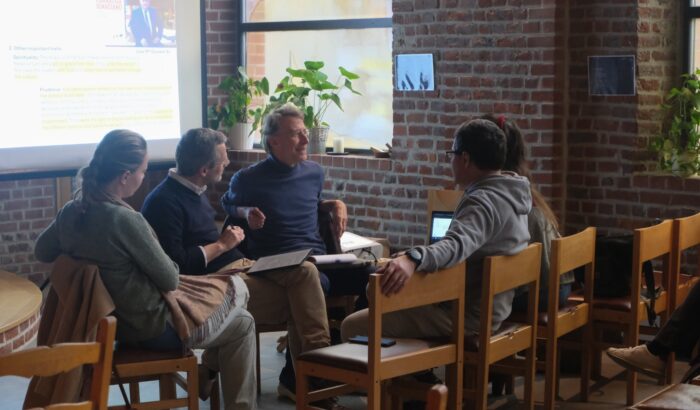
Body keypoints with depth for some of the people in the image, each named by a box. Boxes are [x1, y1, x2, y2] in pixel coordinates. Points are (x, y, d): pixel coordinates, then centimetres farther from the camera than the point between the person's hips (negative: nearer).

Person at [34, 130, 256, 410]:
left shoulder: (71, 211, -8)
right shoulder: (125, 220, -31)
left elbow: (42, 252, 13)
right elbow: (170, 281, -20)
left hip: (110, 321, 9)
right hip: (151, 326, -9)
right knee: (242, 324, 10)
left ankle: (207, 375, 41)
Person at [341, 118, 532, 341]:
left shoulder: (483, 201, -24)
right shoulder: (511, 195, 8)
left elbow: (457, 244, -44)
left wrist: (413, 258, -61)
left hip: (466, 319, -11)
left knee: (353, 327, -11)